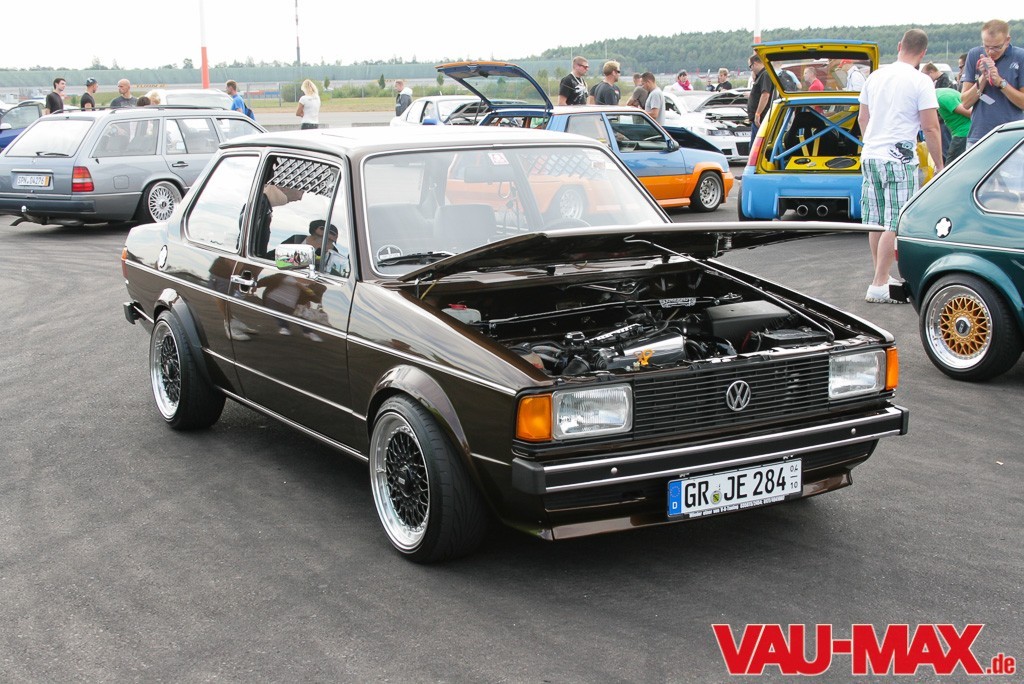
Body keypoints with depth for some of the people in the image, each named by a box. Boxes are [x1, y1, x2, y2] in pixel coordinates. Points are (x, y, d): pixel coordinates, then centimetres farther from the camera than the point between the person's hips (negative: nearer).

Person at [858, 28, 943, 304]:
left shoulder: (875, 77, 10)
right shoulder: (920, 82, -9)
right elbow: (930, 128, -11)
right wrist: (939, 165, -2)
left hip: (870, 157, 7)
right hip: (899, 160, -7)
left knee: (877, 222, 14)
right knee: (895, 226, -5)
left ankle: (881, 275, 24)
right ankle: (878, 286, -9)